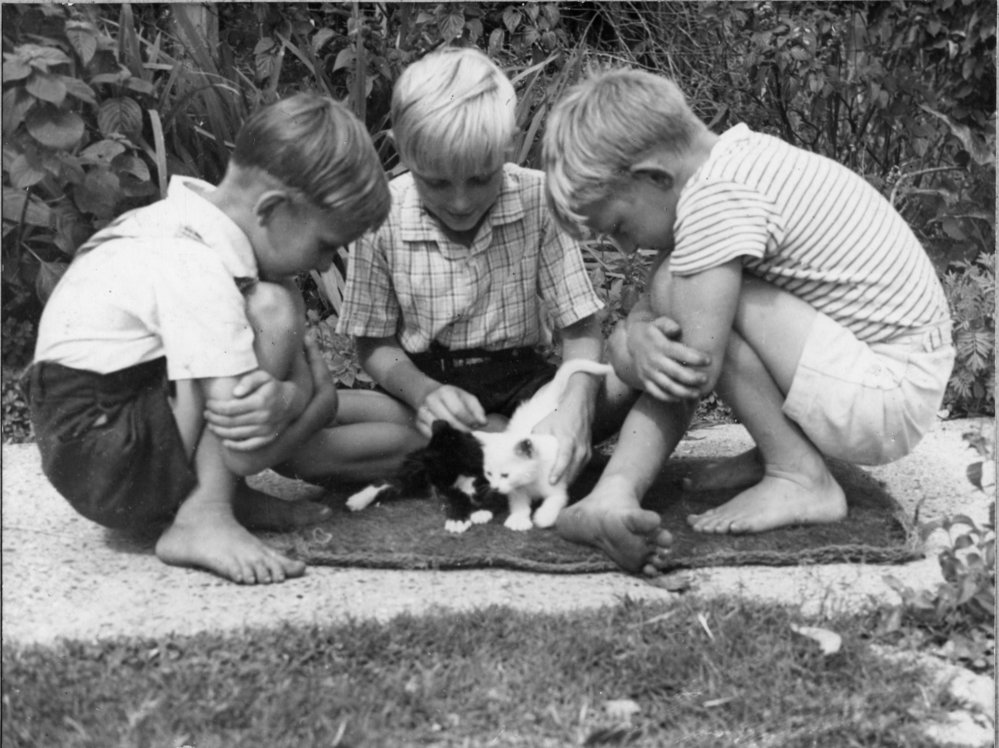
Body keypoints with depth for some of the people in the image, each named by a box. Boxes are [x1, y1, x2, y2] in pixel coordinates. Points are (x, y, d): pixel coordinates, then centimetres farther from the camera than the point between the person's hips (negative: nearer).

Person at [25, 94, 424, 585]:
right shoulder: (195, 273, -29)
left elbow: (318, 385, -4)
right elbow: (244, 449, -33)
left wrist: (288, 398, -25)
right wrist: (300, 398, -16)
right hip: (103, 465, -9)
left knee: (391, 425, 3)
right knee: (272, 309, -27)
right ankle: (203, 515, -22)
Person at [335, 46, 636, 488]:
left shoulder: (538, 200, -11)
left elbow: (581, 327, -10)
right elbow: (375, 343, -3)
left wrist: (577, 403, -32)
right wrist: (422, 393, -25)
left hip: (519, 379, 0)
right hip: (425, 381, 0)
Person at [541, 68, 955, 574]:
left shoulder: (717, 194, -23)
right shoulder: (735, 154, 6)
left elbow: (695, 371, -26)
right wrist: (641, 334, -12)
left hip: (892, 397, -10)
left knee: (680, 291, -18)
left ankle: (801, 479, -8)